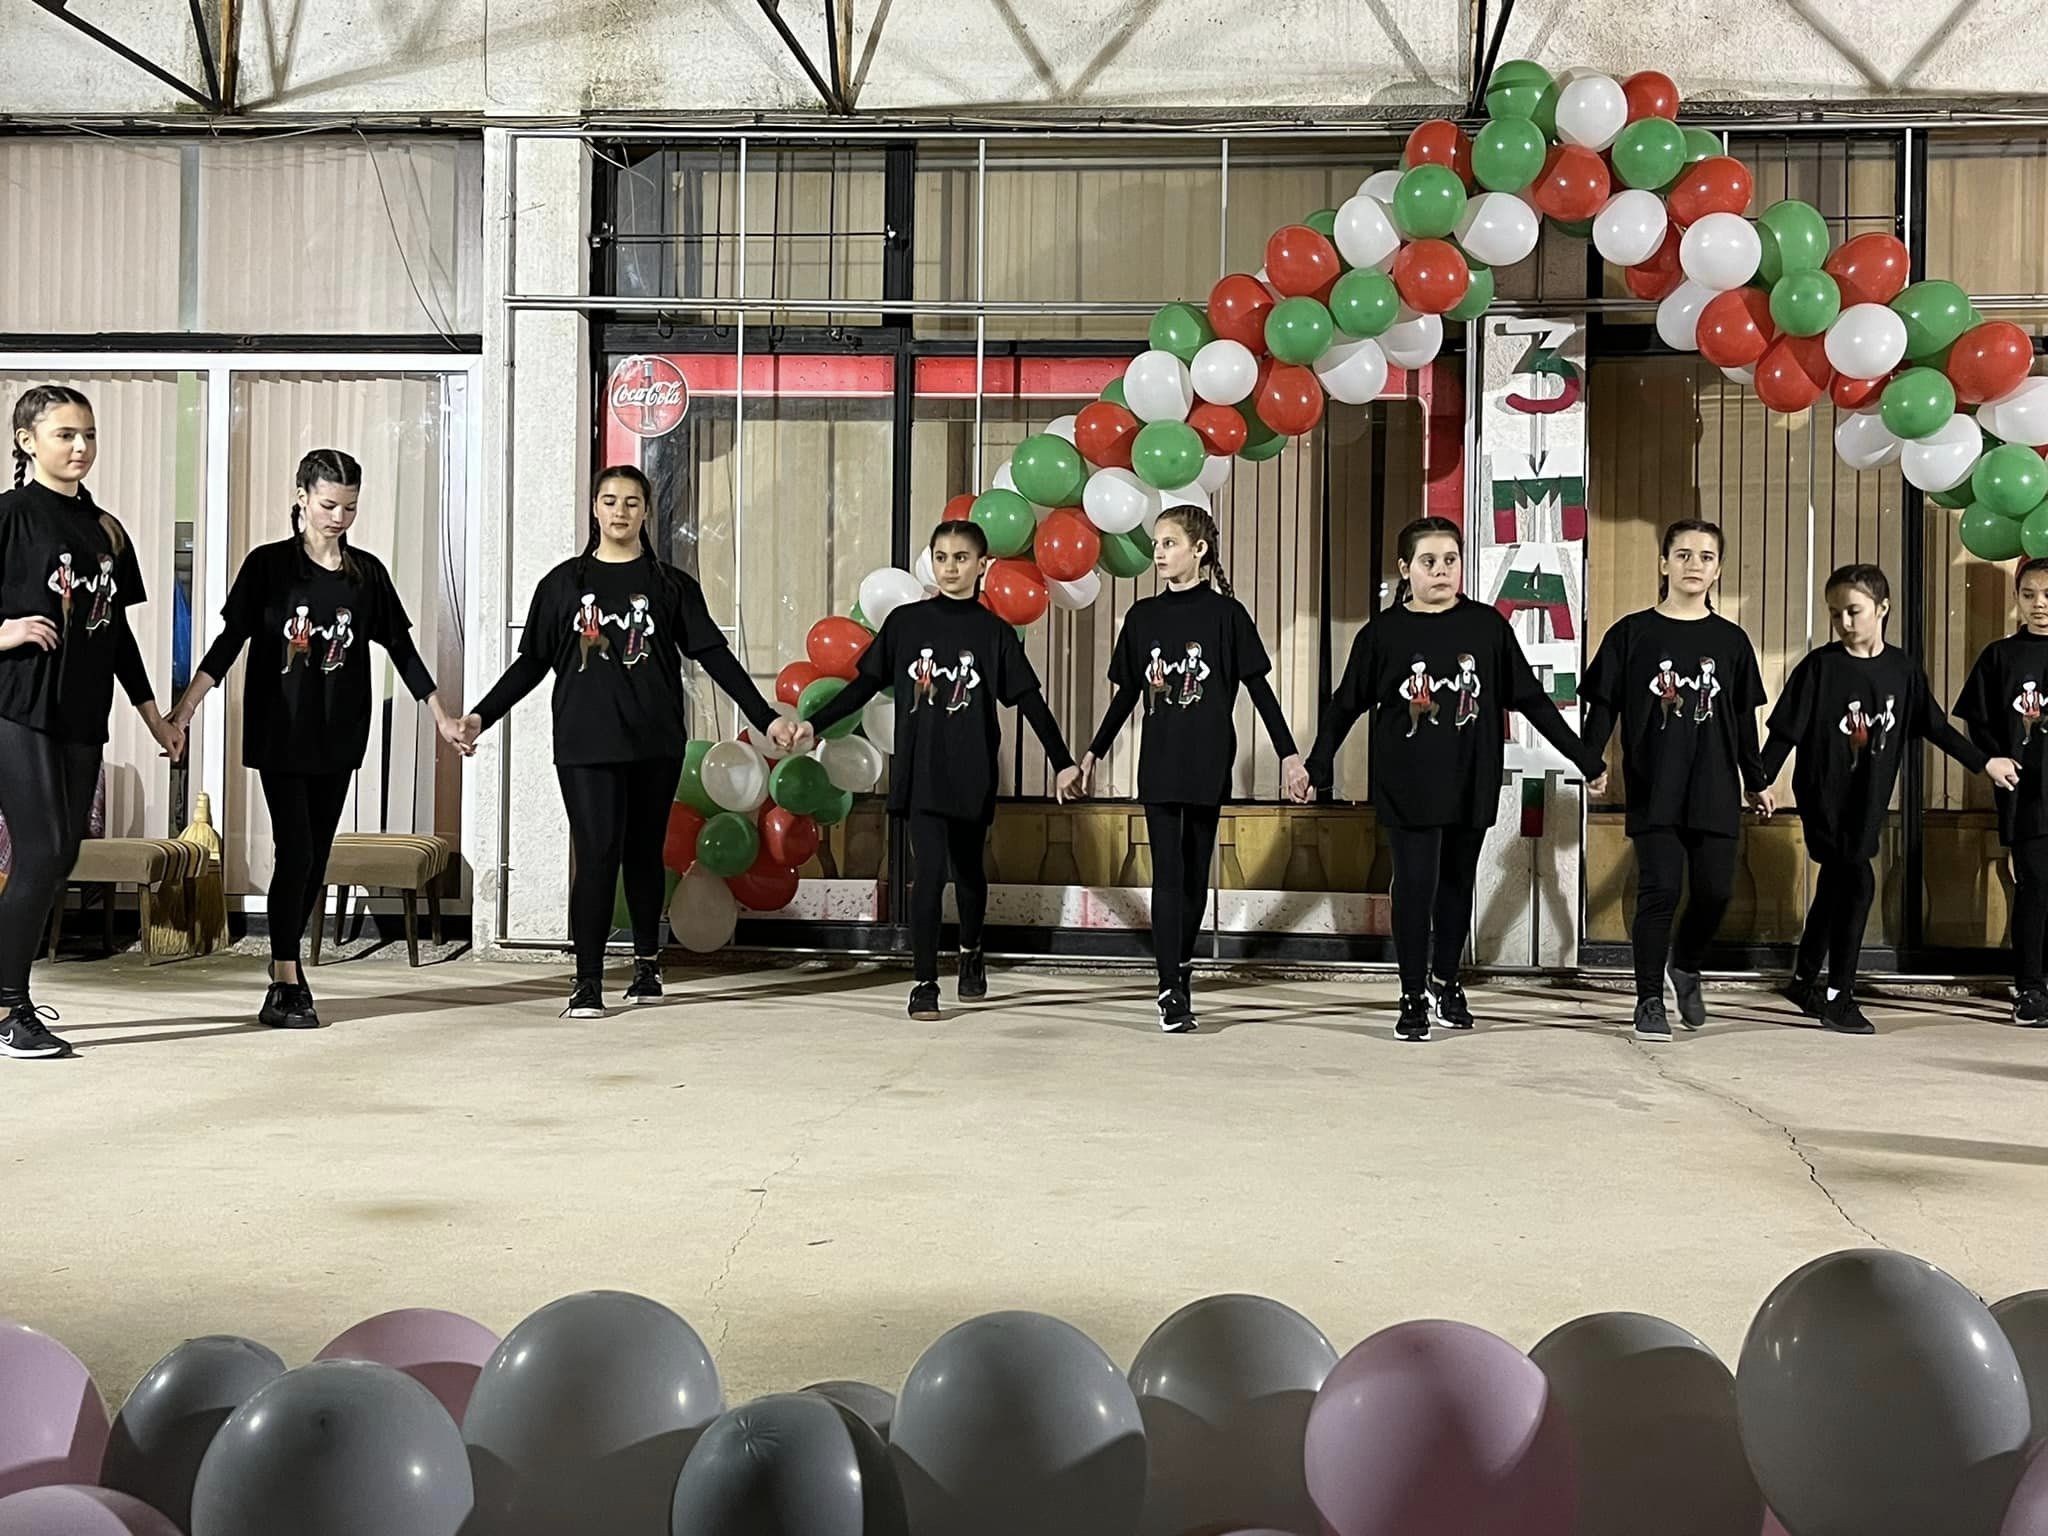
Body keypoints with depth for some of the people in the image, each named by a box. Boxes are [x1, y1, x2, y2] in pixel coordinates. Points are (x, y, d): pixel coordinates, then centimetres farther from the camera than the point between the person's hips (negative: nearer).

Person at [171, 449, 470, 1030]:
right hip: (280, 734, -4)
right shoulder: (268, 564, -4)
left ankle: (286, 959, 23)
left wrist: (442, 717, 10)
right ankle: (286, 985, -5)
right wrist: (185, 707, -15)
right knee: (295, 852, -10)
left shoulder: (367, 572, 5)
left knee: (317, 857, 7)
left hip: (339, 736, 4)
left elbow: (401, 647, 10)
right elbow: (230, 640, -6)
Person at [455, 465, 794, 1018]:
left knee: (644, 854, 10)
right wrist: (481, 716, -2)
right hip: (586, 745, -1)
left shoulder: (669, 584, 7)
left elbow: (715, 655, 5)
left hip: (655, 744, 1)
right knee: (597, 855, -10)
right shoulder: (564, 583, 8)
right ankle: (588, 981, -6)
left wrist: (766, 717, -1)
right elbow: (531, 662, 8)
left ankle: (647, 964, 24)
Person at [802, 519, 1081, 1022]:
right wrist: (814, 725, 0)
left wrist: (1063, 762, -6)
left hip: (972, 772, 1)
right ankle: (924, 981, -3)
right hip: (921, 770, -1)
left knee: (967, 867, 15)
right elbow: (865, 684, 6)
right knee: (929, 870, -10)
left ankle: (971, 953, 41)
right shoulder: (906, 622, 1)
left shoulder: (994, 632, -1)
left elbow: (1031, 701, -2)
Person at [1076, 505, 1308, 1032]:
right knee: (1168, 874, -4)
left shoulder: (1225, 613, -4)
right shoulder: (1143, 615, 5)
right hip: (1158, 763, 2)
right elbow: (1127, 691, 14)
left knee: (1196, 872, 9)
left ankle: (1182, 963, 28)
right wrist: (1094, 751, 17)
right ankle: (1171, 990, -6)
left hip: (1209, 764, -2)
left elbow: (1259, 687, -3)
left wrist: (1288, 754, -7)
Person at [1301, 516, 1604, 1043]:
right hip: (1408, 787, -2)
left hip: (1471, 783, 2)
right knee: (1415, 885, -5)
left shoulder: (1487, 626, 1)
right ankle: (1413, 997, 6)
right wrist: (1316, 770, 4)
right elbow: (1344, 706, 5)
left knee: (1458, 883, 11)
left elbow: (1531, 699, 6)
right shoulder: (1383, 632, -2)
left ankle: (1445, 982, 29)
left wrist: (1585, 758, 6)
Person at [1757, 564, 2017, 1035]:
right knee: (1857, 882, -13)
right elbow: (1785, 731, -9)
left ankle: (1805, 980, 30)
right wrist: (1759, 783, -13)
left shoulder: (1902, 670, 2)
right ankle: (1839, 998, -5)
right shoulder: (1819, 666, -10)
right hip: (1823, 796, -5)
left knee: (1835, 887, 13)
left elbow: (1935, 727, 14)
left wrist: (1984, 762, 17)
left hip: (1867, 801, 5)